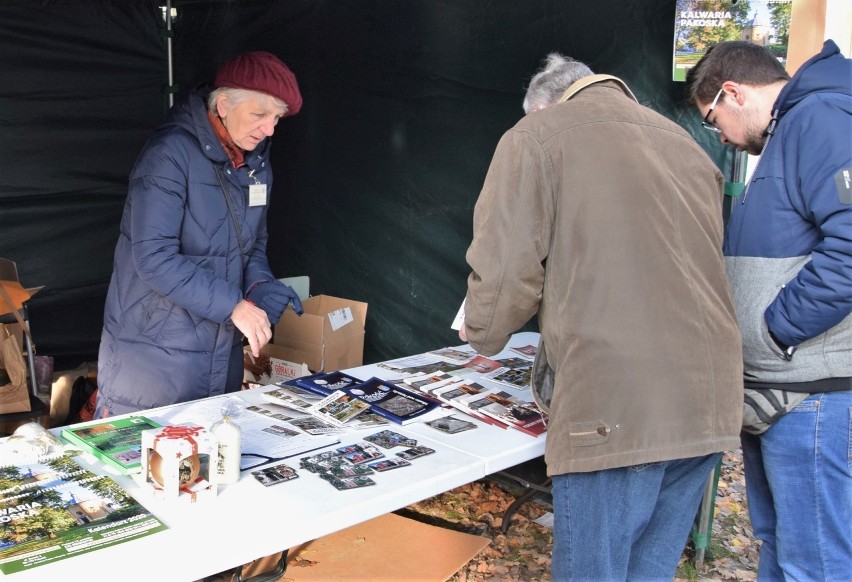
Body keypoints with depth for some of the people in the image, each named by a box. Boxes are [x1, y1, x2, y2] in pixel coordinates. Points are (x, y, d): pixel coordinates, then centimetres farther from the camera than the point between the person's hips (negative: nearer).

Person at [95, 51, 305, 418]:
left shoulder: (256, 163, 6)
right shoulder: (171, 154, -18)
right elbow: (153, 257, -24)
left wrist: (262, 287, -6)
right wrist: (232, 305, -24)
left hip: (222, 351, 7)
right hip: (154, 352, -7)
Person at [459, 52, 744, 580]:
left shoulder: (536, 135, 2)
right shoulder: (685, 143, 21)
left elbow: (505, 267, -7)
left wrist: (483, 334, 13)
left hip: (614, 406, -7)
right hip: (710, 401, 7)